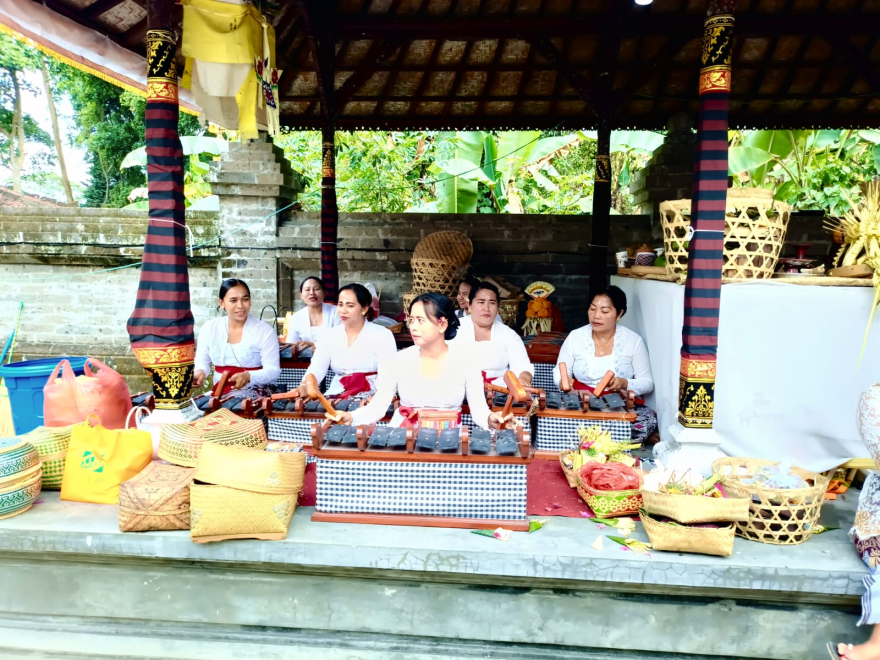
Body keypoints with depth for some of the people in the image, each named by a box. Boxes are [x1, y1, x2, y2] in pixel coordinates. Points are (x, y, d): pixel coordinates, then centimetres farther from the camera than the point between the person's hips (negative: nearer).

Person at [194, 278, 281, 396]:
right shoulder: (209, 328, 6)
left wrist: (249, 376, -27)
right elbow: (202, 363, 13)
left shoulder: (265, 331, -5)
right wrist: (200, 372, -11)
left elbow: (273, 370, -9)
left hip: (256, 396, -4)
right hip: (220, 395, 4)